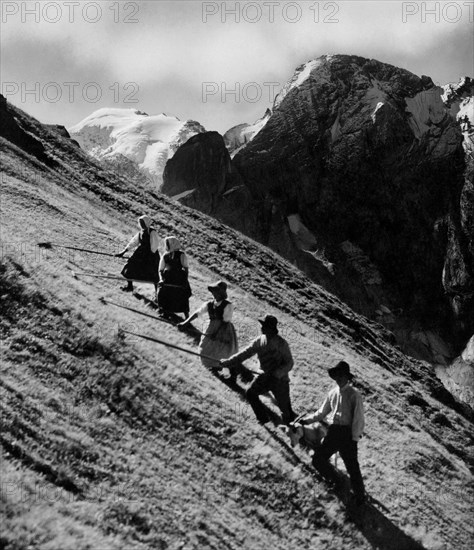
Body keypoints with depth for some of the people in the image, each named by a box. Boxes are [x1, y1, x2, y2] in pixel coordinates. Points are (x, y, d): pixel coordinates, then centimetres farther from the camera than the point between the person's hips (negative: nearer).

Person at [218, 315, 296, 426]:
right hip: (266, 376, 6)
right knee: (250, 393, 5)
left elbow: (289, 363, -17)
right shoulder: (259, 341, -6)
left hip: (280, 380, -6)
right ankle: (263, 417, 22)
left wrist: (278, 373, -33)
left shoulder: (281, 343, -22)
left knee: (284, 407, 3)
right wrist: (227, 362, -11)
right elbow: (245, 353, -4)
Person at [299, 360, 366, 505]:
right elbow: (322, 412, 25)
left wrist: (355, 438, -12)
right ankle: (334, 481, 28)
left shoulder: (354, 394, -6)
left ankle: (360, 496, 11)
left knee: (352, 466, -6)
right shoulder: (333, 393, 13)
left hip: (347, 433, -6)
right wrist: (307, 420, 17)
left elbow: (358, 418, -8)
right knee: (318, 460, 3)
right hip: (333, 432, 6)